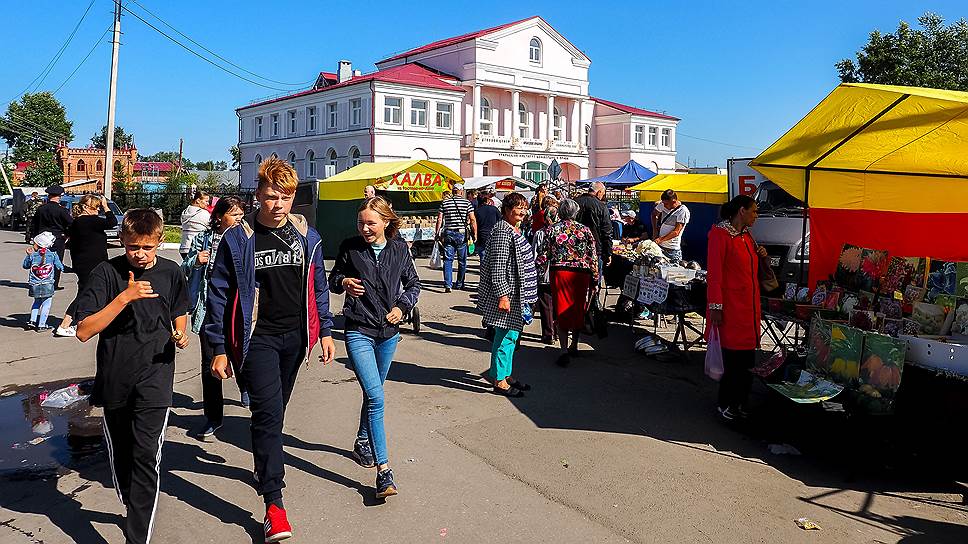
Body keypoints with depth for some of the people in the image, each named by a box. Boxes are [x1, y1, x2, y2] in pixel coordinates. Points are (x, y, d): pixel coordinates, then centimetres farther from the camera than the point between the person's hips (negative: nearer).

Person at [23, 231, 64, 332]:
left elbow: (25, 266, 13)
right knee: (46, 303, 7)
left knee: (37, 301, 25)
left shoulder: (32, 255, -1)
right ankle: (41, 325, 6)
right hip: (47, 285, -2)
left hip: (34, 285, 2)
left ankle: (32, 320, 19)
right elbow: (60, 267, 2)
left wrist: (28, 255, 15)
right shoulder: (53, 255, -4)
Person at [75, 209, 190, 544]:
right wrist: (125, 297, -23)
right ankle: (133, 511, 40)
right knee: (120, 454, 16)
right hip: (114, 379, 1)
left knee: (146, 456, -9)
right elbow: (84, 331, -15)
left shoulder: (171, 273, 0)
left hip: (154, 381, -1)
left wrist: (180, 336, -4)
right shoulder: (107, 272, -7)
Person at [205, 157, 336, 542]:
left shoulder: (307, 236, 3)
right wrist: (219, 348, -6)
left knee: (275, 410, 18)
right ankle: (274, 503, -8)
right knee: (268, 411, -12)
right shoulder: (237, 240, -8)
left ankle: (265, 465, 42)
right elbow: (219, 294, -5)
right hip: (257, 337, -4)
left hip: (294, 336, 4)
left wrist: (325, 331, 10)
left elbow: (318, 286, 12)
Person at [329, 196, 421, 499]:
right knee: (375, 397, -15)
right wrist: (344, 283, -14)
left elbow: (413, 284, 12)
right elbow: (333, 279, 8)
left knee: (373, 392, 19)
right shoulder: (350, 247, -4)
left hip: (388, 332, 3)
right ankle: (383, 471, -14)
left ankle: (363, 442, 43)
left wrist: (402, 307, -4)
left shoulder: (399, 249, 1)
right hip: (359, 332, -3)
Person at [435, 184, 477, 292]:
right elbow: (473, 220, -5)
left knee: (448, 260, 2)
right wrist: (475, 234, 1)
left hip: (448, 233, 1)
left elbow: (439, 219, 2)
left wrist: (437, 234, 9)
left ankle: (447, 285, -8)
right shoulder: (467, 203, 0)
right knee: (462, 261, 12)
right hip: (462, 234, -1)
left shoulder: (444, 202, 5)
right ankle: (459, 284, 19)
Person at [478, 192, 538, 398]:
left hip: (516, 294, 10)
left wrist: (525, 294, 26)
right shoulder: (502, 232, -17)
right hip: (505, 293, -10)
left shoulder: (515, 230, 15)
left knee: (512, 334, 16)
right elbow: (497, 267, -21)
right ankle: (499, 381, 5)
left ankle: (505, 375, 28)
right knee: (506, 335, -5)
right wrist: (502, 295, -24)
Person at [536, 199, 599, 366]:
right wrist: (594, 280, 9)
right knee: (578, 308, 16)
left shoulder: (552, 229, 1)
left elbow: (543, 255, -1)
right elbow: (593, 257, 3)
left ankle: (564, 350, -7)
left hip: (559, 272, -1)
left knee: (562, 310, 3)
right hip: (581, 273, 1)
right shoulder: (585, 230, 3)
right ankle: (574, 345, 29)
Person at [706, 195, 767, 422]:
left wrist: (759, 255, 9)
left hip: (750, 306, 8)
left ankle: (740, 402, 20)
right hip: (731, 307, -8)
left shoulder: (746, 235, 15)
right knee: (733, 358, -3)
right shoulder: (720, 233, -10)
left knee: (747, 358, 9)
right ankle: (726, 405, 11)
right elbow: (714, 273, -15)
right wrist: (716, 306, -19)